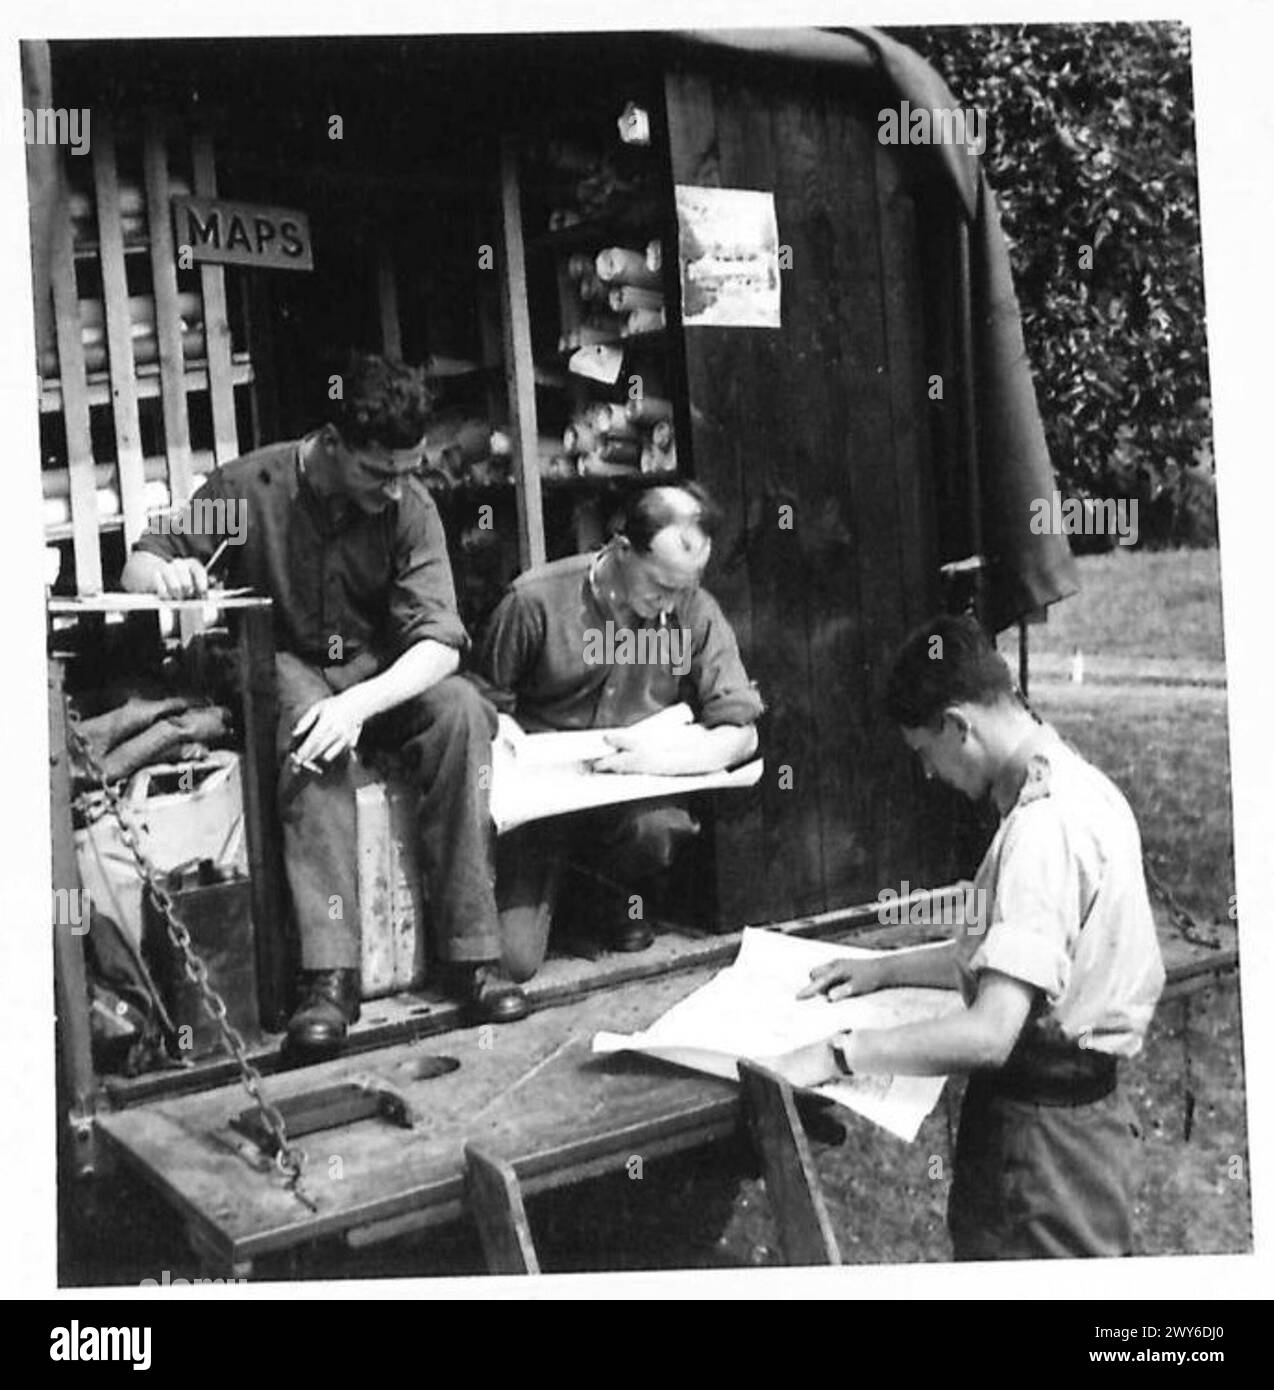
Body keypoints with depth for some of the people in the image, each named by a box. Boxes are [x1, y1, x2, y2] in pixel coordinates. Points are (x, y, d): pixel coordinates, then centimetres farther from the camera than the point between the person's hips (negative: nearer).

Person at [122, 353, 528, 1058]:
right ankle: (329, 974, -40)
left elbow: (440, 642, -19)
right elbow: (138, 563, -3)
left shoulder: (409, 504, -11)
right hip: (280, 674, -2)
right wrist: (166, 573, -29)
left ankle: (472, 950, -26)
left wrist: (360, 702, -37)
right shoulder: (250, 486, -12)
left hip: (382, 676, 2)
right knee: (307, 719, -37)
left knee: (459, 709, -29)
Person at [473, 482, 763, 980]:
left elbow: (741, 732, -9)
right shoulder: (536, 600, -11)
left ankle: (624, 900, 4)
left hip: (634, 795, 1)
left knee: (658, 828, -35)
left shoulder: (695, 612, -6)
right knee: (513, 958, -17)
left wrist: (666, 756, -25)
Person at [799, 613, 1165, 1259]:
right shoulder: (1077, 785, 7)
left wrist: (833, 1054, -27)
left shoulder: (1044, 828, -25)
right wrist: (887, 969, 13)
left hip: (1043, 1130, -9)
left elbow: (990, 1033, -30)